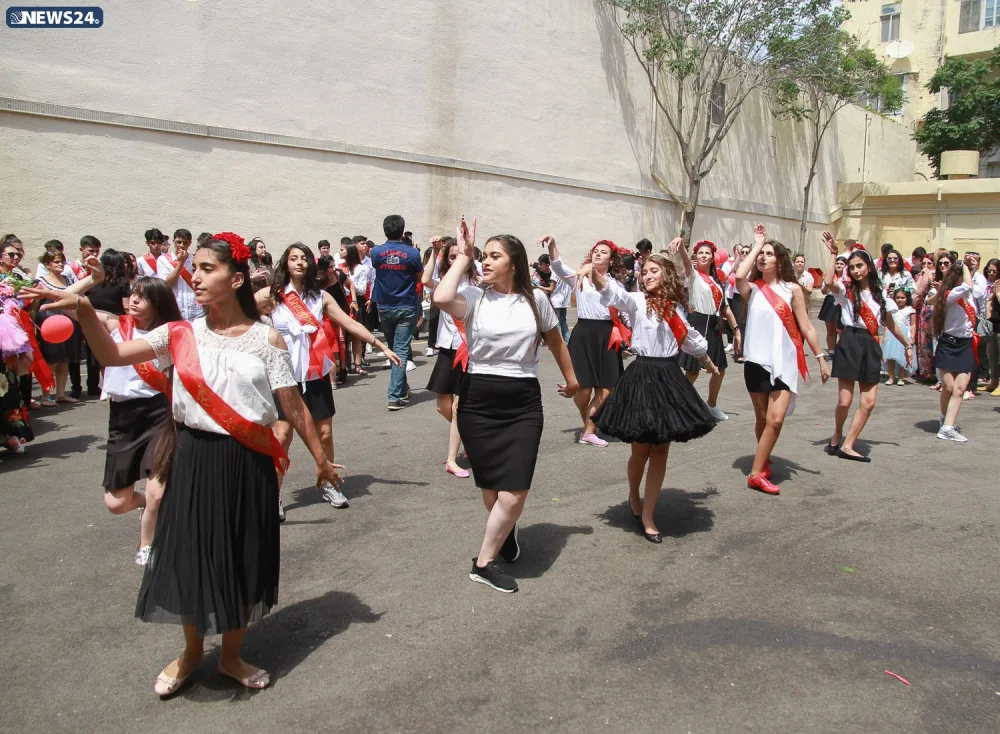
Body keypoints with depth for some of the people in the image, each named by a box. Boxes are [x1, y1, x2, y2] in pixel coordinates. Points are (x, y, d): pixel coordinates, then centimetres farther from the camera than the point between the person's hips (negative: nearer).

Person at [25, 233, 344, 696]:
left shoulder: (266, 338, -4)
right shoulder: (180, 335, 0)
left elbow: (293, 405, -1)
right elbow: (112, 355, -11)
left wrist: (320, 459, 3)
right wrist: (84, 311, -27)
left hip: (248, 463, -1)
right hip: (194, 459, 1)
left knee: (242, 561, 11)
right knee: (190, 556, 11)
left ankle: (231, 656, 35)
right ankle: (191, 652, 39)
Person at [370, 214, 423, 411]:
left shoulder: (376, 252, -5)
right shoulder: (412, 253, -10)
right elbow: (420, 278, 4)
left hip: (385, 308, 3)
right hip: (406, 308, -3)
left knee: (392, 349, 19)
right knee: (401, 351, -3)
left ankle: (402, 388, 33)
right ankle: (395, 396, -9)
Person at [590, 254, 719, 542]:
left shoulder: (676, 307, 10)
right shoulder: (636, 301, -4)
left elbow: (691, 338, 27)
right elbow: (612, 291, -24)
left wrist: (708, 363, 41)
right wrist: (592, 271, -45)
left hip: (670, 378, 4)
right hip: (642, 376, -4)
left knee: (660, 452, 5)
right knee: (641, 450, 3)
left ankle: (647, 517, 15)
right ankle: (634, 497, 35)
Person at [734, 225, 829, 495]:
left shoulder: (792, 289, 1)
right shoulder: (752, 289, 2)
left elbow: (806, 327, 3)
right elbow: (739, 275, -22)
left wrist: (821, 358, 0)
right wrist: (756, 244, -10)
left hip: (784, 362, -1)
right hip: (756, 361, 1)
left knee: (775, 420, -11)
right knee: (762, 419, 11)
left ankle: (757, 473, -1)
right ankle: (763, 464, 30)